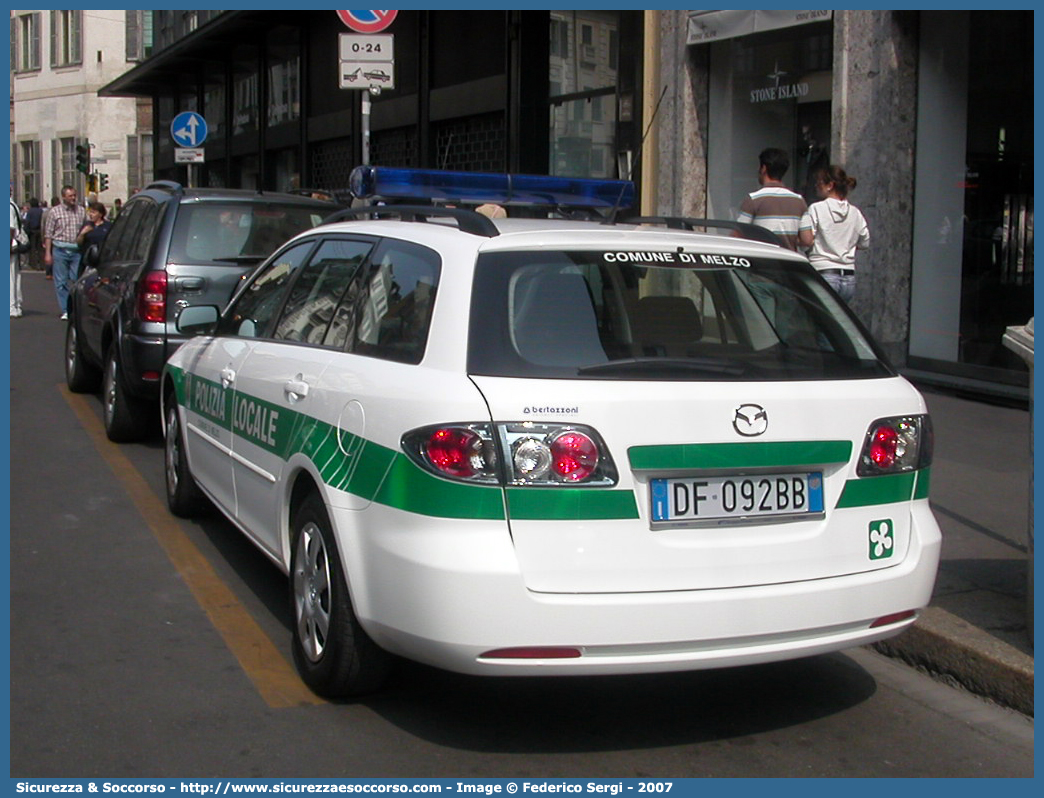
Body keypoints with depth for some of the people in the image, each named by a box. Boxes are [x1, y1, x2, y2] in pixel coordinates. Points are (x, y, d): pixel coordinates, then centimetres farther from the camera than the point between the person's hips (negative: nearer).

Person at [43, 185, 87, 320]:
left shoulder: (81, 211, 10)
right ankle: (64, 310, 6)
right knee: (61, 282, 1)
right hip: (60, 249, -1)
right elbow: (48, 234, 3)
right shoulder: (54, 211, 3)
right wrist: (47, 253, -3)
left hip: (77, 250, 2)